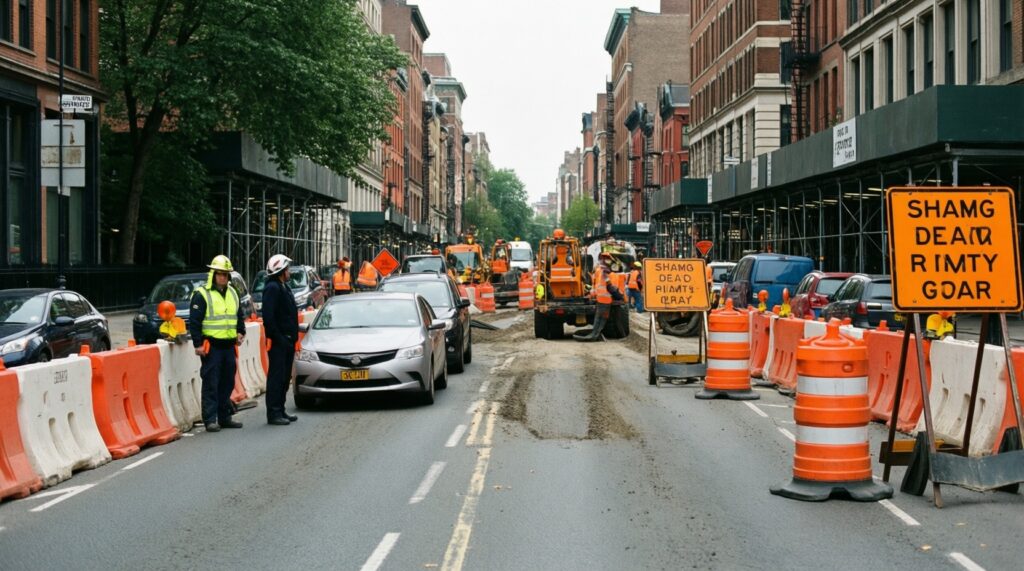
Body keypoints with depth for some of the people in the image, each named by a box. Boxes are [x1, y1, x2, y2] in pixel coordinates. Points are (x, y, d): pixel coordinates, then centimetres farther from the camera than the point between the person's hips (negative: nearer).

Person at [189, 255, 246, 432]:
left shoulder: (232, 293, 15)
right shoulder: (202, 295, -7)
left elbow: (239, 316, 24)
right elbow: (194, 321, -10)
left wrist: (240, 332, 8)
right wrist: (198, 344, -14)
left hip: (229, 345, 7)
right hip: (211, 346, -7)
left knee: (227, 383, 12)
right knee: (211, 384, -5)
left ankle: (225, 417, 21)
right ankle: (210, 419, -3)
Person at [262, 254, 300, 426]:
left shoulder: (283, 287, 19)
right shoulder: (272, 288, -13)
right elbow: (268, 316, -21)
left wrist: (293, 337, 15)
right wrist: (277, 337, -21)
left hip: (287, 340, 10)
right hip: (278, 342, -10)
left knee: (285, 378, 13)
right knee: (277, 377, -7)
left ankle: (280, 410, 20)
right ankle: (273, 413, -5)